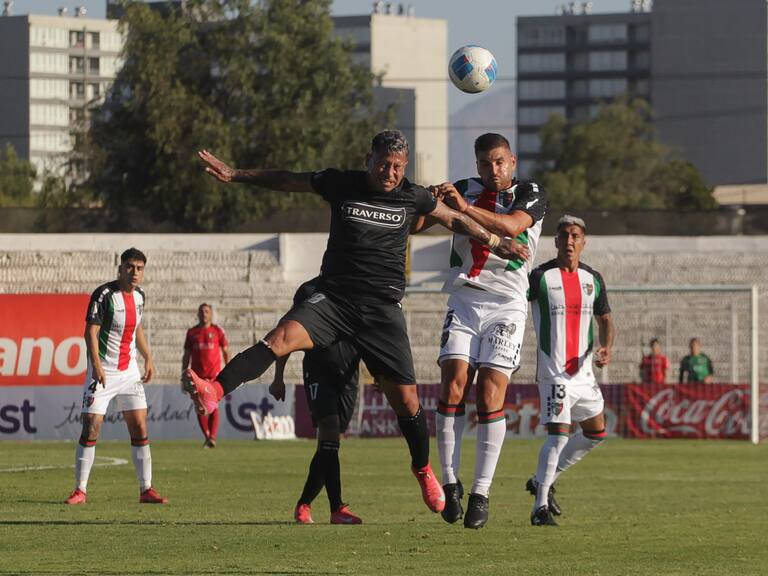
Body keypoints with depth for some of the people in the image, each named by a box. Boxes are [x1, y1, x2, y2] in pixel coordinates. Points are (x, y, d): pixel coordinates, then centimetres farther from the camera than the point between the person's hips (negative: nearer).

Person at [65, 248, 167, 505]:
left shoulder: (139, 296, 7)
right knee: (91, 429, -7)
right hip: (103, 371, -6)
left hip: (129, 369, 6)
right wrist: (96, 365, -27)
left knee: (140, 429, 2)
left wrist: (147, 358, 16)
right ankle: (80, 490, 0)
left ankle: (146, 490, 7)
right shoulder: (104, 294, -14)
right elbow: (91, 331, -17)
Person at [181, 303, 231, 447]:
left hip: (214, 374, -3)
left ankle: (212, 437, -19)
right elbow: (186, 355, 14)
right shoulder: (192, 332, 11)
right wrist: (184, 374, 7)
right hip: (197, 374, 3)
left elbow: (226, 352, 8)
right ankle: (207, 436, 14)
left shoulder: (218, 331, 6)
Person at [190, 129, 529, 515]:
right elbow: (285, 180, 13)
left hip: (383, 309, 1)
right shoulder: (340, 184, 1)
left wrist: (497, 243, 27)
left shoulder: (413, 197, 4)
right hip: (333, 298, -1)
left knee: (405, 399, 0)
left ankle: (423, 469, 25)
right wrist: (234, 175, 12)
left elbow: (454, 219, 22)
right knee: (282, 337, -29)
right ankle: (215, 390, -43)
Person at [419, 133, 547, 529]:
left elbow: (511, 226, -18)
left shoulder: (530, 196, 3)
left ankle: (481, 493, -8)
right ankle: (450, 483, -6)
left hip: (506, 303, -3)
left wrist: (465, 208, -28)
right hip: (463, 299, 3)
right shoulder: (465, 189, 13)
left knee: (490, 395, -11)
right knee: (453, 385, -12)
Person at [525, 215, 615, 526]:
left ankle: (543, 480, 26)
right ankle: (541, 506, -12)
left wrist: (606, 347, -2)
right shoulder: (541, 277, -7)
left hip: (583, 369, 7)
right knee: (559, 433, -17)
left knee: (596, 433, 13)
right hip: (553, 370, -7)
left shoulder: (593, 279, 9)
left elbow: (605, 319, 15)